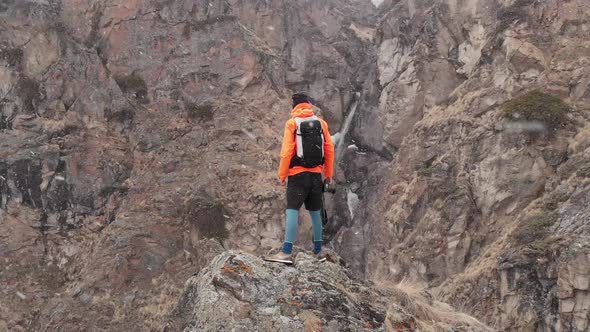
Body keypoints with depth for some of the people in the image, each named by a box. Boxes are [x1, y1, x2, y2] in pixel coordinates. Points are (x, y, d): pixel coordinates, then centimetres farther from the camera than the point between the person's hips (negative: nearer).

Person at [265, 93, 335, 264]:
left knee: (292, 210, -9)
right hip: (316, 174, 5)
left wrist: (282, 174, -4)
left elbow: (287, 151, -11)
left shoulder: (292, 123, -6)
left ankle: (287, 252, -18)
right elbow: (329, 150, 7)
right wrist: (328, 174, 15)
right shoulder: (321, 123, 6)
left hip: (298, 174, -4)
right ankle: (318, 251, 21)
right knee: (315, 212, 13)